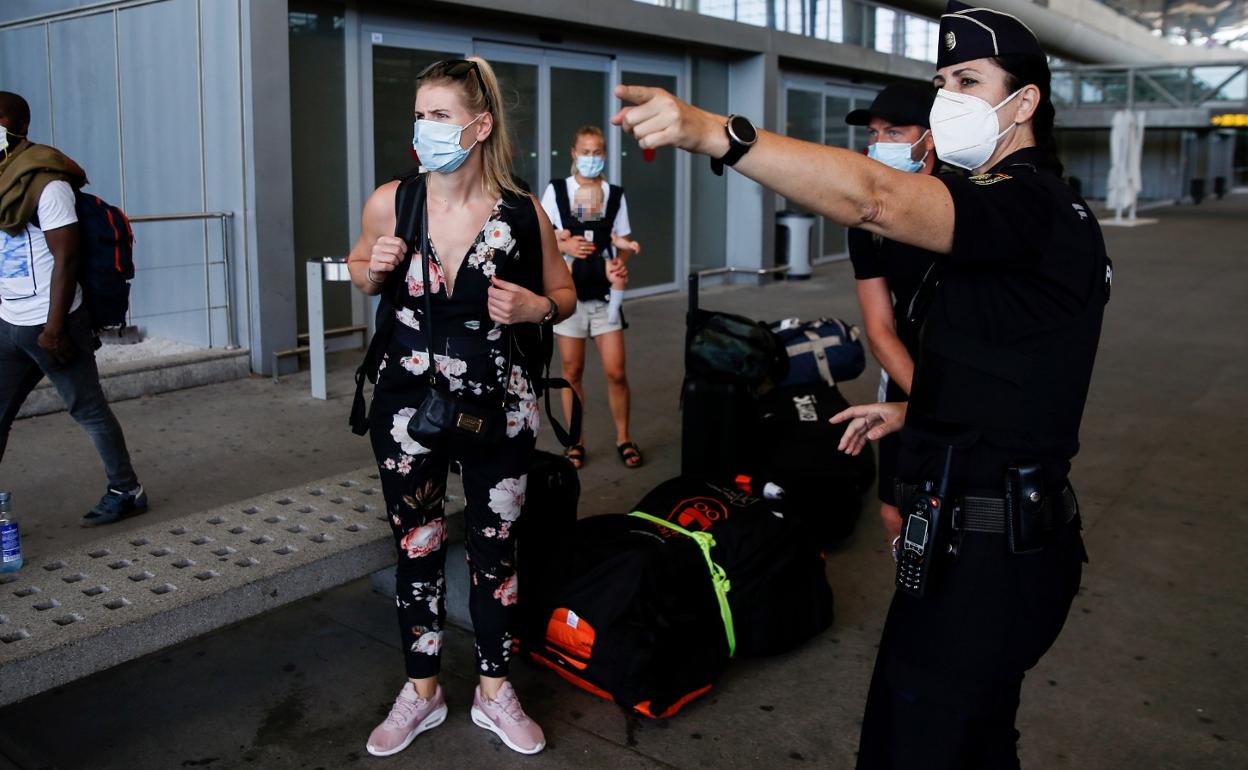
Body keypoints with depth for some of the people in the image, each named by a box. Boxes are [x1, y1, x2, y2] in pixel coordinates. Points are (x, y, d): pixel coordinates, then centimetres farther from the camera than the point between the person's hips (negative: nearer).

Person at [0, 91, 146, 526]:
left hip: (46, 325, -8)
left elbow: (65, 258, -17)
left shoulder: (45, 182, -14)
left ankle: (126, 492, 16)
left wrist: (54, 328, -19)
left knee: (89, 410, 2)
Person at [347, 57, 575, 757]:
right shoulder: (390, 202, -7)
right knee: (417, 547, 12)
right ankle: (422, 692, 32)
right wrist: (373, 269, -11)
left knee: (495, 548, 10)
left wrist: (537, 308, -17)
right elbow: (362, 274, 12)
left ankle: (495, 691, 30)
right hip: (408, 406, 1)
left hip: (499, 408, -1)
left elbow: (565, 293, 5)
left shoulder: (524, 214, -10)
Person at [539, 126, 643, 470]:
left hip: (604, 293, 1)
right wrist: (565, 246, -16)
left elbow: (624, 243, 7)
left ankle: (623, 439, 15)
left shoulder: (616, 195, 4)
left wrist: (621, 264, -14)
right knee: (573, 372, 7)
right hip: (569, 291, 0)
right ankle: (576, 442, 20)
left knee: (616, 372, -2)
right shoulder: (556, 190, 1)